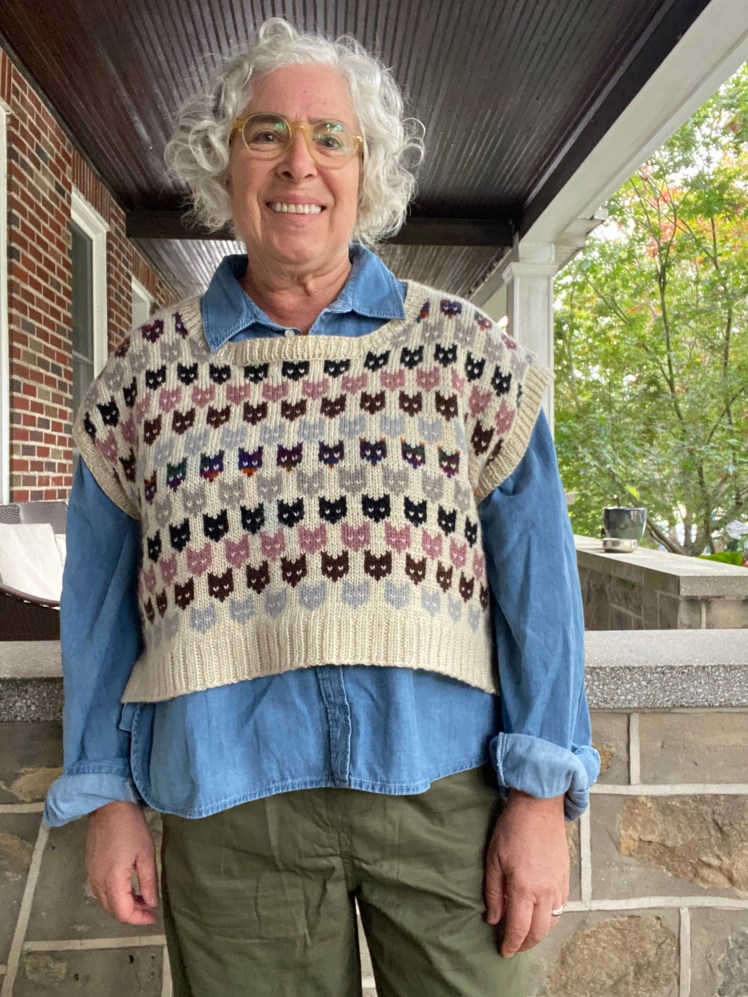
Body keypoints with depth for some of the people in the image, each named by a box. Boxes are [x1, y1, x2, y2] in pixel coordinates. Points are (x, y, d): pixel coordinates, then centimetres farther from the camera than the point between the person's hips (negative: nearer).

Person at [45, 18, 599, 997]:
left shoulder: (467, 349, 1)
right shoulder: (146, 370, 4)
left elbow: (535, 575, -2)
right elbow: (102, 593, 7)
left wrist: (542, 792, -6)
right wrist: (105, 795, 6)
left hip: (442, 781, 0)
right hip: (227, 802, 1)